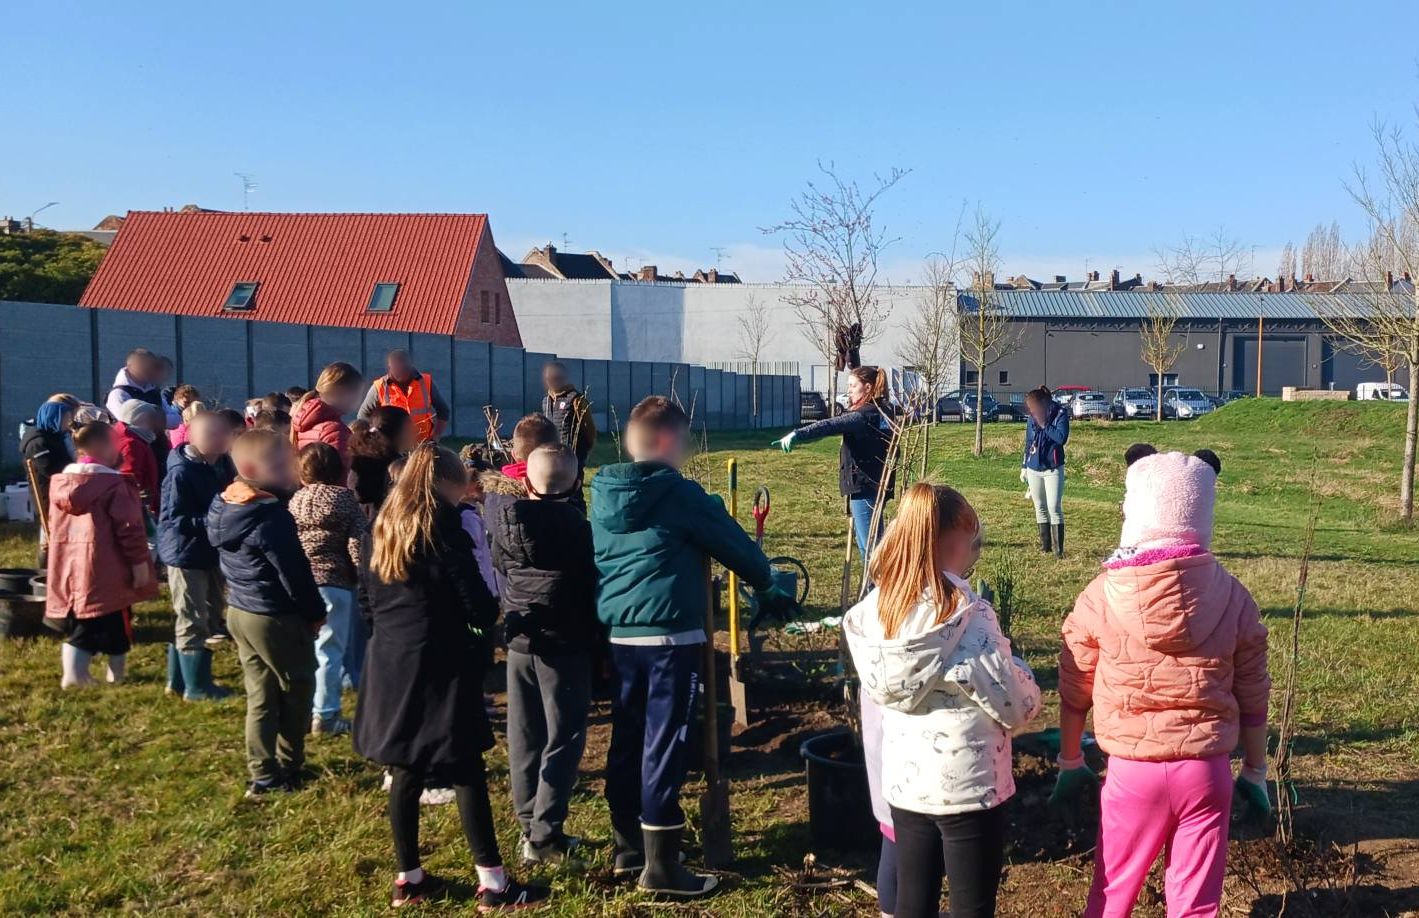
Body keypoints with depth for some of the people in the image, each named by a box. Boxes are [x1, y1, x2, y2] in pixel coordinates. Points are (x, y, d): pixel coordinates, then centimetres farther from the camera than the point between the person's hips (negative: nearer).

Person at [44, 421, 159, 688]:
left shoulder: (60, 481, 9)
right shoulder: (113, 483, -14)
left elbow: (55, 526, 19)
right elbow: (129, 527, -16)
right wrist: (139, 560, -10)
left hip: (68, 568, 7)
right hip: (104, 569, -6)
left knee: (76, 626, 15)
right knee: (116, 625, 9)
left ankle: (73, 673, 6)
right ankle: (118, 673, 20)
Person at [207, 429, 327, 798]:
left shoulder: (223, 507, 4)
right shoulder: (270, 517, -24)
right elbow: (295, 575, -20)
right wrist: (316, 613, -5)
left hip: (239, 611, 8)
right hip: (275, 618, -8)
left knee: (260, 695, 14)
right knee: (296, 690, 10)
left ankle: (263, 773, 21)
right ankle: (287, 769, 21)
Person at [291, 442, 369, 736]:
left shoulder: (295, 500, 10)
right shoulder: (346, 499, 0)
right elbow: (357, 545, -6)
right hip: (333, 583, -4)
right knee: (329, 650, 2)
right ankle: (325, 715, 3)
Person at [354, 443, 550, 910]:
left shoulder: (381, 526, 11)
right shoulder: (441, 525, -11)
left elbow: (365, 598, 15)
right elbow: (474, 598, -13)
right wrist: (488, 617, 6)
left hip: (389, 660, 7)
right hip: (437, 662, -7)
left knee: (406, 772, 13)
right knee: (466, 771, -1)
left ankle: (408, 878, 21)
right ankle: (492, 883, 3)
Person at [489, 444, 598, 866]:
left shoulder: (503, 523, -1)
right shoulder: (578, 527, -14)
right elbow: (593, 584, -8)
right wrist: (597, 642, 3)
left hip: (520, 641, 5)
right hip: (565, 644, -5)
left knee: (524, 738, 13)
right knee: (563, 740, 3)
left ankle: (529, 825, 23)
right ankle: (545, 834, 1)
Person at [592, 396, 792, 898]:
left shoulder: (603, 493, 8)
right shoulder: (677, 493, -11)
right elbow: (731, 541, -1)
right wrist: (768, 585, 14)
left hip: (618, 632, 7)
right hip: (670, 634, -7)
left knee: (627, 738, 15)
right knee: (664, 744, -2)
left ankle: (629, 846, 28)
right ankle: (661, 867, 5)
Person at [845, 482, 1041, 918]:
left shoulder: (875, 607, -3)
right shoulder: (966, 614, -20)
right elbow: (1018, 707, -16)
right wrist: (1017, 668, 5)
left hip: (903, 783, 6)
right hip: (967, 786, -6)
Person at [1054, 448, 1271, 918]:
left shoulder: (1103, 596, -9)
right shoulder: (1233, 596, -4)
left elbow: (1073, 691, 0)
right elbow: (1253, 697, 4)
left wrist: (1069, 763, 15)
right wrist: (1255, 773, 17)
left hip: (1132, 771, -1)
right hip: (1207, 771, 2)